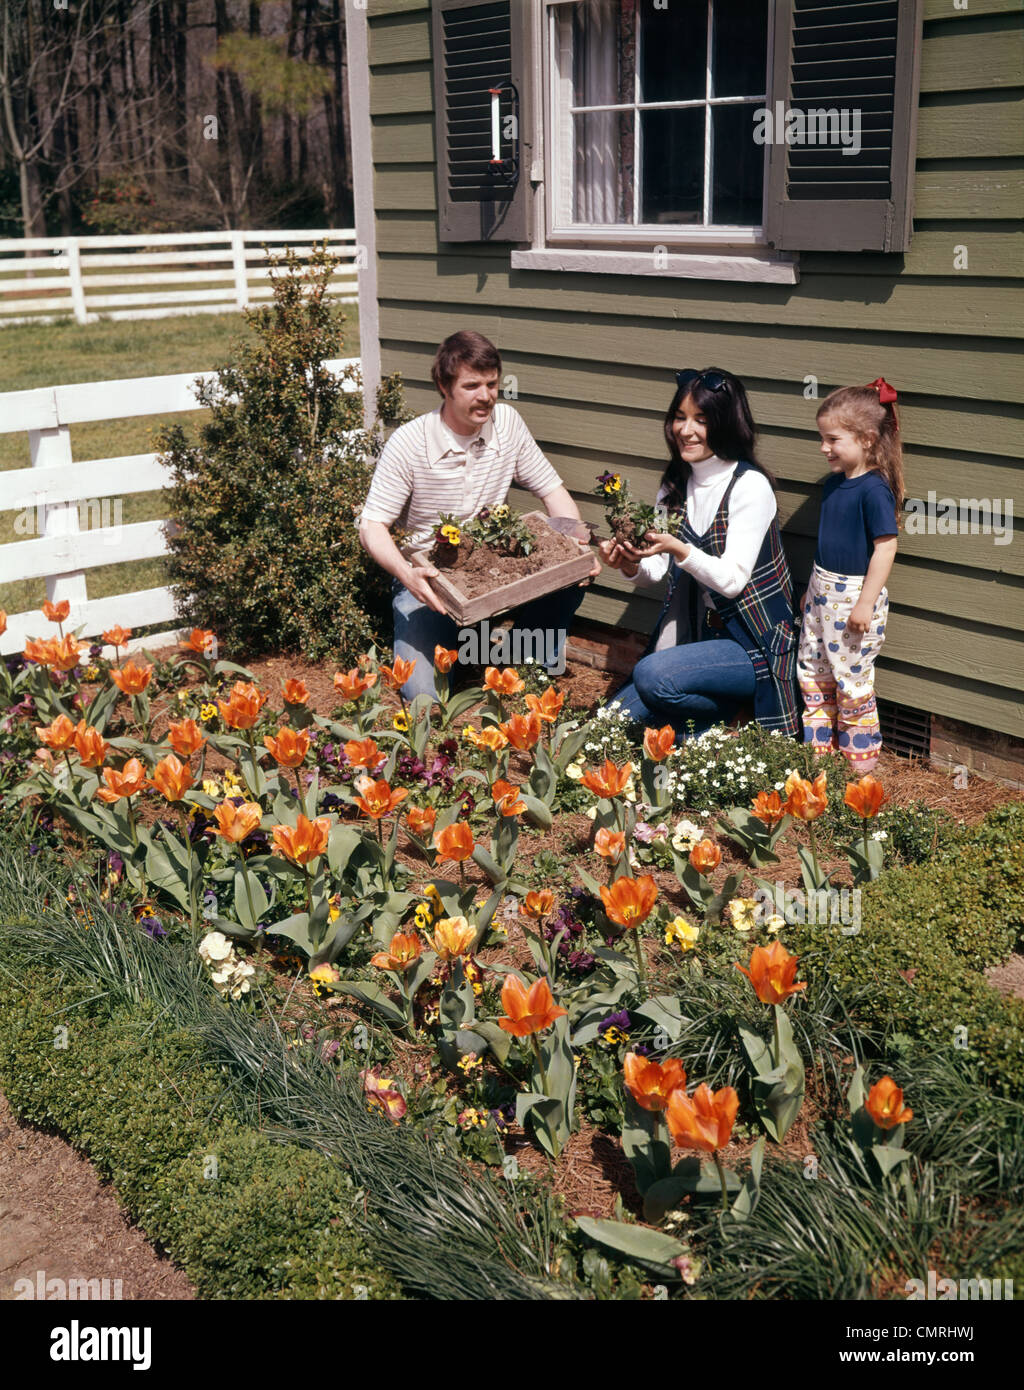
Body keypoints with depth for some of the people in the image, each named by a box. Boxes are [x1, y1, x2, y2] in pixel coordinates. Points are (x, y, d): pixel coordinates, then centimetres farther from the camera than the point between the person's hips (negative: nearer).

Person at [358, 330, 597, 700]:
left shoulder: (507, 423, -5)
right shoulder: (408, 444, -17)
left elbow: (552, 490, 2)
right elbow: (371, 526, -17)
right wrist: (406, 573, -38)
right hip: (428, 579, -4)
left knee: (568, 583, -22)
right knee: (422, 693, -23)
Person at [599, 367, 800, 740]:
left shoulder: (750, 486, -13)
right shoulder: (675, 484, 8)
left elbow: (732, 579, -19)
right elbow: (657, 570, 6)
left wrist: (678, 549, -34)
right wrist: (631, 564, -16)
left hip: (754, 646, -7)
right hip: (697, 636, 7)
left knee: (652, 675, -32)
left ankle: (718, 729, -5)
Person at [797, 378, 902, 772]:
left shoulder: (874, 489, -19)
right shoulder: (834, 484, 6)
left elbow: (885, 547, -21)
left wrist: (865, 603, -21)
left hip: (854, 597, -8)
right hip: (823, 591, 8)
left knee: (851, 676, 1)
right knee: (811, 669, 13)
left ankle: (860, 754, 16)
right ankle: (819, 744, 27)